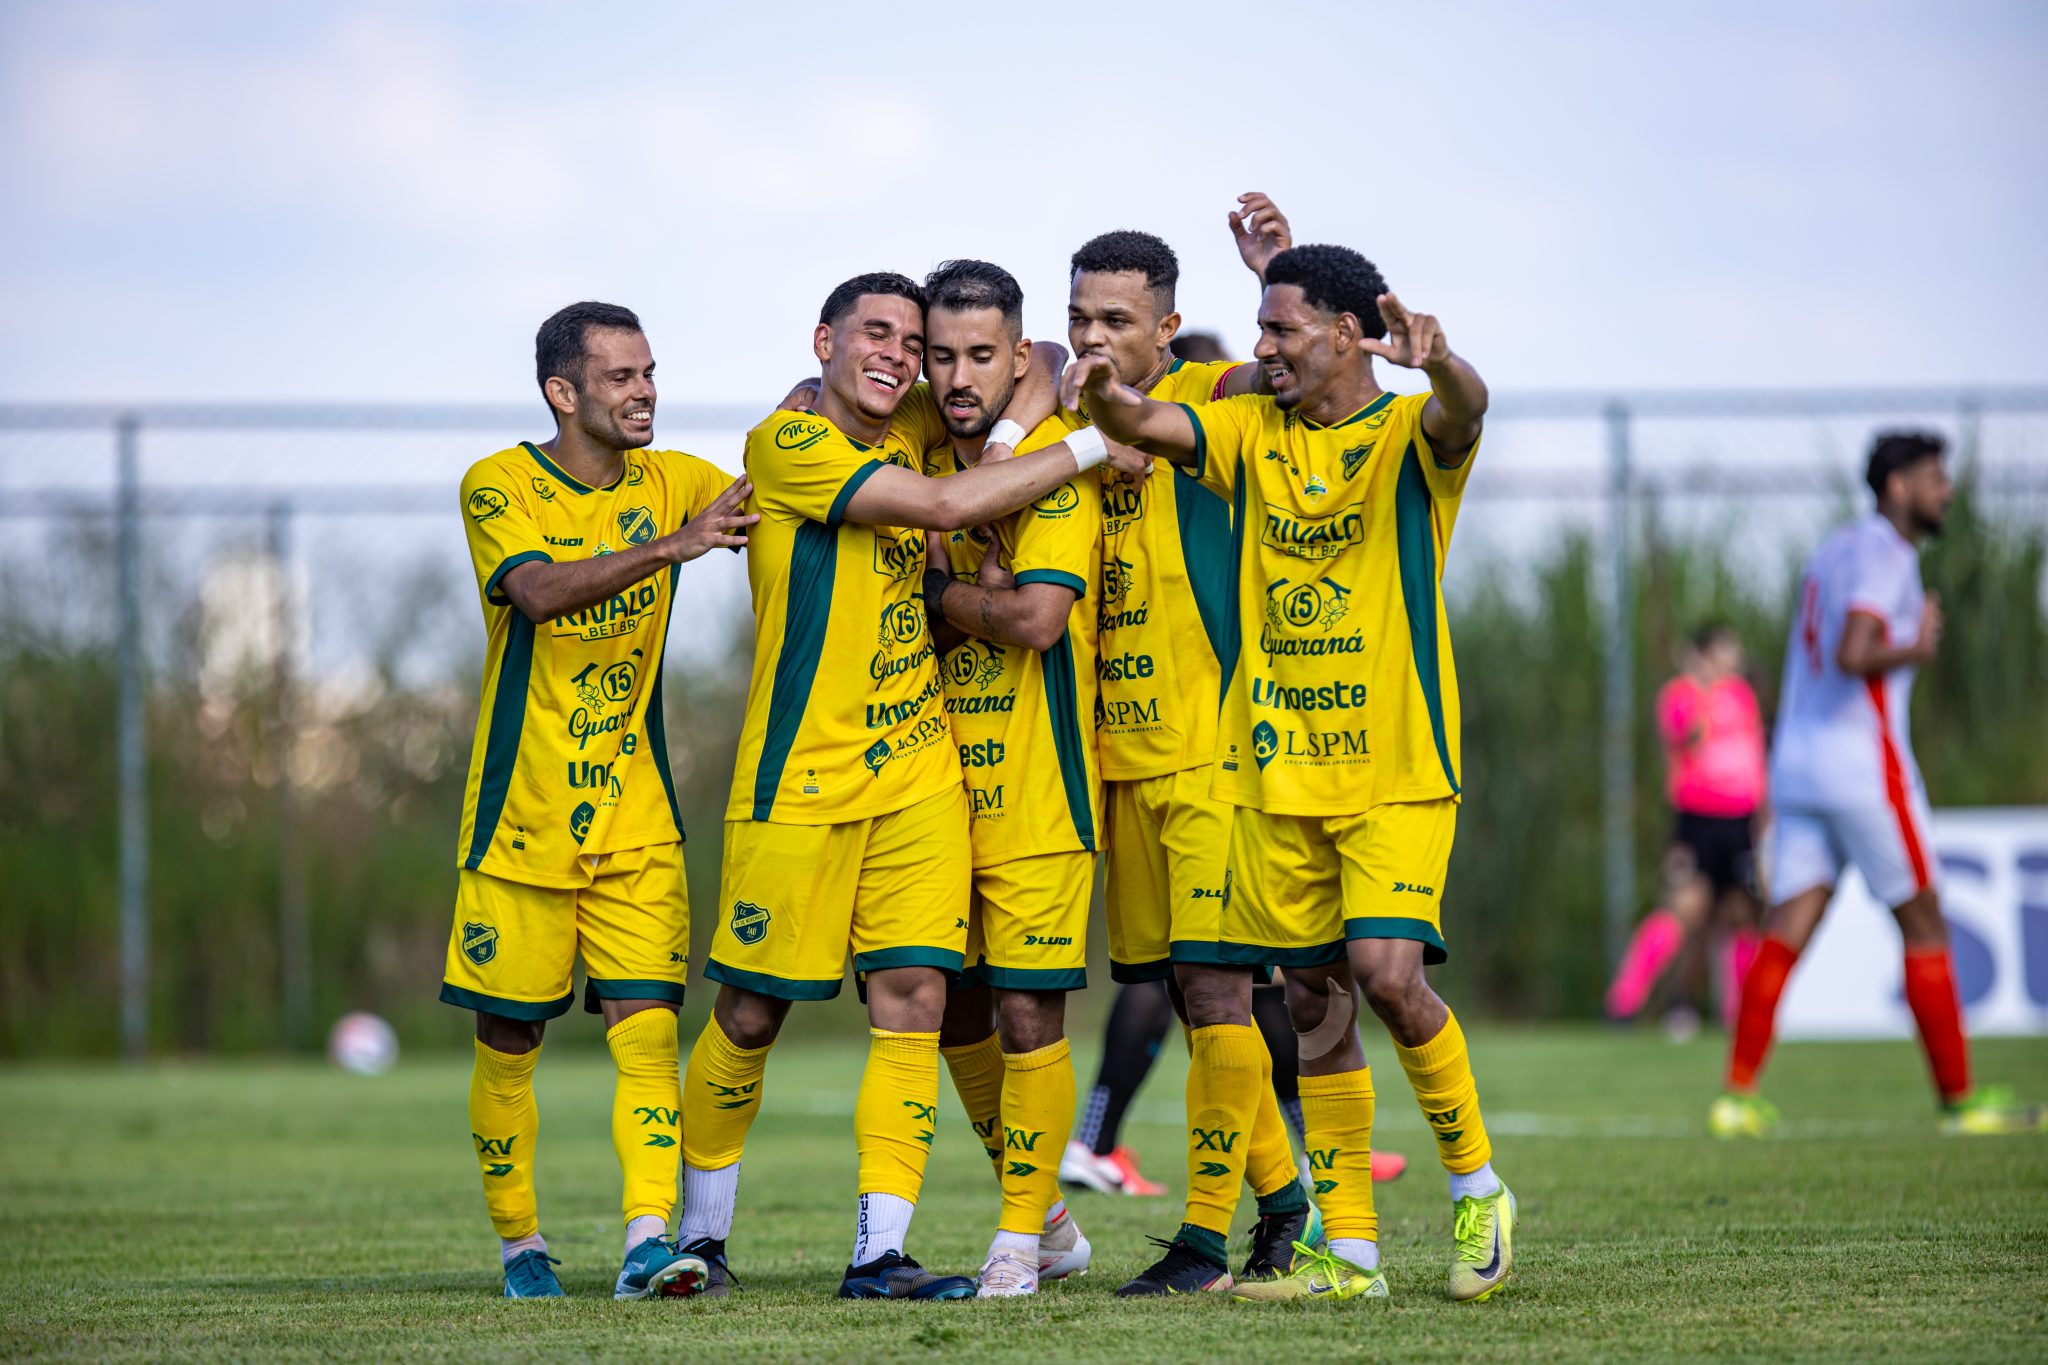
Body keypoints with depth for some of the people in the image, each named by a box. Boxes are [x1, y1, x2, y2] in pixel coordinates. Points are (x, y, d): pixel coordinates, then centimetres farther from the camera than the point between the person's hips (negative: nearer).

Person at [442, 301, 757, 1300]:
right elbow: (541, 590, -24)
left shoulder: (670, 484, 7)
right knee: (509, 1043, 4)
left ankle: (647, 1240, -18)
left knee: (646, 1028, -11)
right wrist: (668, 548, -35)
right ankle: (520, 1241, 20)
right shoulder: (500, 488, -7)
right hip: (521, 821, -3)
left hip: (636, 819, 3)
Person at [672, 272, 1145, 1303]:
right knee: (751, 1014, 2)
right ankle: (700, 1232, 20)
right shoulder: (790, 442, -11)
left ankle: (879, 1251, -4)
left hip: (918, 769, 6)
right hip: (800, 778, -6)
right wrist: (1092, 446, -12)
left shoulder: (904, 431, 10)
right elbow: (944, 504, -19)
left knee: (913, 999, -4)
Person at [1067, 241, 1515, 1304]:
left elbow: (1462, 411, -27)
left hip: (1397, 770, -5)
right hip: (1281, 773, 5)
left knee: (1387, 972, -19)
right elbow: (1149, 426, -6)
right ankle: (1349, 1252, 13)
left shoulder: (1408, 436, -5)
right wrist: (1103, 394, -30)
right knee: (1315, 1001, 6)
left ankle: (1477, 1187, 3)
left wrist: (1434, 360, -50)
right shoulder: (1251, 432, 8)